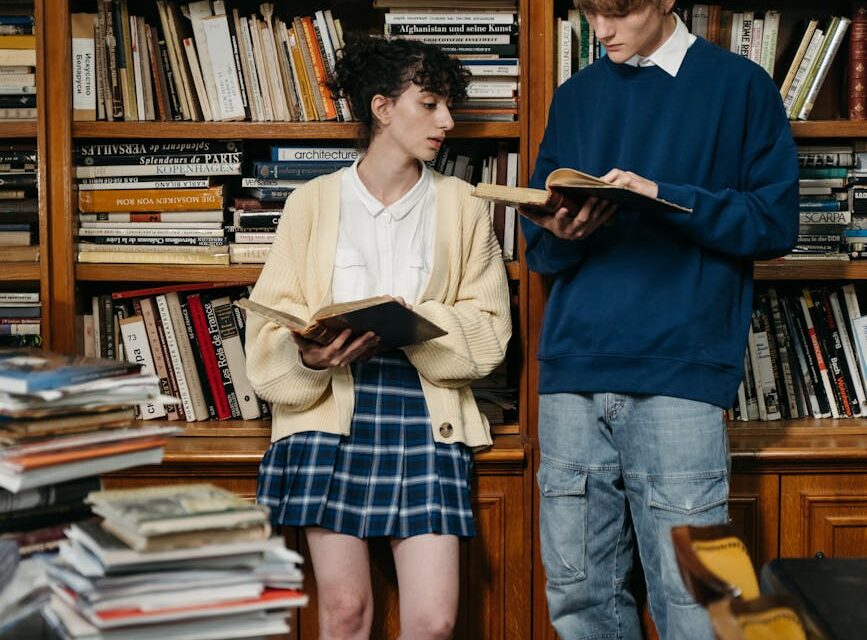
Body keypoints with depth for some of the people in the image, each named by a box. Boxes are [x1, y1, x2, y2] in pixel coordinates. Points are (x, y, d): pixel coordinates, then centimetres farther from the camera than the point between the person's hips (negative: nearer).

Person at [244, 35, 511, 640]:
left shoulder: (462, 205, 10)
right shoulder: (313, 202, 9)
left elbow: (489, 327, 4)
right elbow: (270, 324, 3)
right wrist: (309, 356, -19)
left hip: (425, 412, 1)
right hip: (329, 407, -1)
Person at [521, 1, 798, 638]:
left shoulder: (740, 86, 6)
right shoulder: (576, 96, 18)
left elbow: (776, 221, 0)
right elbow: (539, 247, 16)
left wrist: (665, 196, -12)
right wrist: (563, 235, -7)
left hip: (680, 369, -4)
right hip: (573, 370, 4)